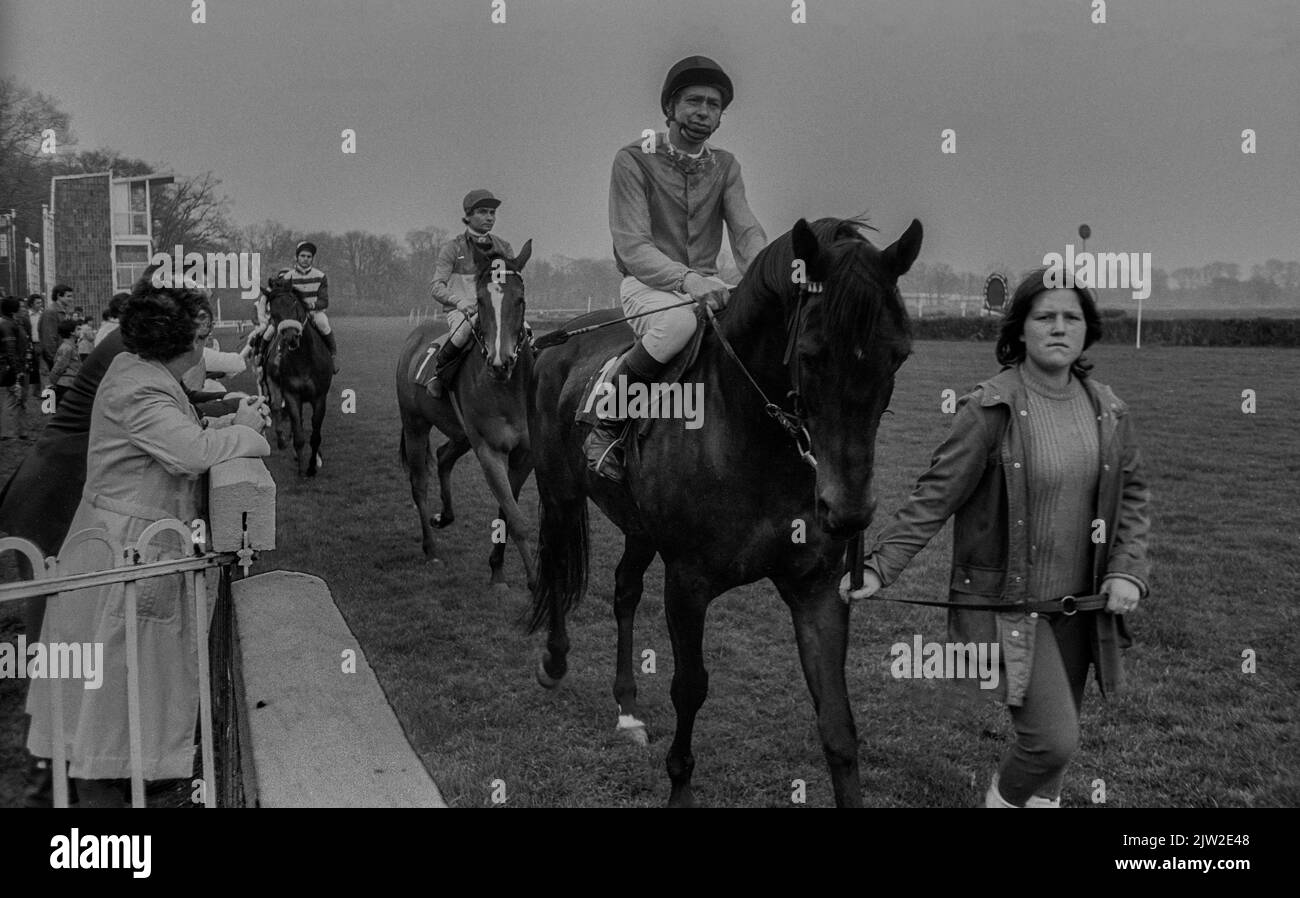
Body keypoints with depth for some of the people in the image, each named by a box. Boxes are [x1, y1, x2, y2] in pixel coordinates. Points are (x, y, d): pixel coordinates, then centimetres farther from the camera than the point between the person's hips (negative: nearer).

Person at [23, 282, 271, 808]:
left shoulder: (140, 370, 8)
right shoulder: (139, 392, -24)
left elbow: (182, 438, 14)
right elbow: (193, 451, -34)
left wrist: (228, 425, -1)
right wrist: (247, 431, -17)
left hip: (141, 543, 10)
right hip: (126, 550, -10)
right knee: (113, 669, 2)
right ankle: (95, 787, 14)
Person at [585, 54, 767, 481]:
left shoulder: (725, 167, 12)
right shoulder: (633, 160, -6)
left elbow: (746, 230, -2)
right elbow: (632, 246, -15)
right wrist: (685, 279, -34)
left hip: (707, 285, 5)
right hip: (647, 284, -5)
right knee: (679, 320, -40)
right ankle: (605, 427, -24)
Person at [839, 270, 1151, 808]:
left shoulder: (1108, 411, 2)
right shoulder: (989, 410, -14)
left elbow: (1132, 495, 11)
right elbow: (934, 496, -13)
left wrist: (1128, 570, -3)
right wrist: (879, 567, -20)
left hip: (1081, 605, 5)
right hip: (1008, 601, -5)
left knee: (1058, 735, 17)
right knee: (1054, 740, -11)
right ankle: (1005, 796, 22)